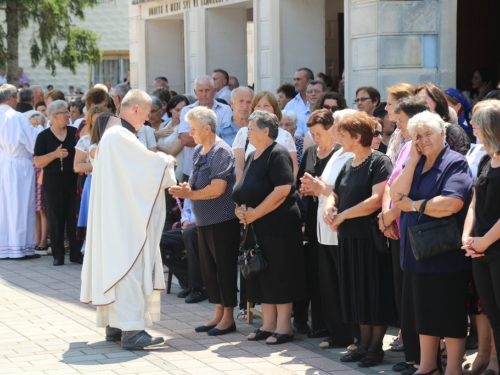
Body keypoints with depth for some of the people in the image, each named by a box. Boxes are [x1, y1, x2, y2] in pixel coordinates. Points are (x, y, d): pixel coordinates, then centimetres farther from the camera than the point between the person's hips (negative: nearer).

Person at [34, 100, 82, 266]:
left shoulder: (75, 132, 5)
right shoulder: (44, 136, -1)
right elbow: (38, 162, -5)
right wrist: (54, 154, -19)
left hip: (74, 182, 2)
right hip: (53, 184, -2)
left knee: (75, 218, 1)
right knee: (56, 219, 1)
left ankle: (76, 253, 9)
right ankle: (57, 255, 8)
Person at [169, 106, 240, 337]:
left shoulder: (221, 152, -15)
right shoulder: (198, 151, 12)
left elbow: (217, 189, -23)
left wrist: (189, 194, -15)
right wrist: (186, 187, -1)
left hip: (223, 220, -9)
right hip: (205, 220, 9)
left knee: (224, 267, -2)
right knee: (208, 268, 12)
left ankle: (228, 318, 7)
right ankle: (219, 314, 21)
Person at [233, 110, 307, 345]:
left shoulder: (278, 154, -12)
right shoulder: (252, 157, 16)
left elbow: (282, 190, -22)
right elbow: (244, 191, 20)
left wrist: (255, 213, -18)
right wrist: (241, 209, -1)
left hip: (279, 226, -9)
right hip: (257, 228, 9)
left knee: (279, 275, -4)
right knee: (261, 275, 10)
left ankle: (284, 326, 2)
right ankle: (268, 324, 16)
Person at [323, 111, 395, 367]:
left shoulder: (379, 162, -11)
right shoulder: (348, 165, 14)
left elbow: (376, 200, -21)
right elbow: (335, 195, 19)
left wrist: (343, 215, -15)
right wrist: (329, 209, -5)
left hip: (372, 237, -8)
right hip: (349, 238, 8)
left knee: (375, 291, -1)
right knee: (356, 292, 11)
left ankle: (376, 346, 7)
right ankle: (364, 343, 20)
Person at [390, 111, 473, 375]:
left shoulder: (455, 163, -9)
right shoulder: (414, 164, 14)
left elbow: (452, 203, -24)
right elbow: (396, 195, -1)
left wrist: (413, 205, -11)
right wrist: (413, 159, -6)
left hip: (446, 252, -7)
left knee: (450, 313, 0)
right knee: (424, 311, 13)